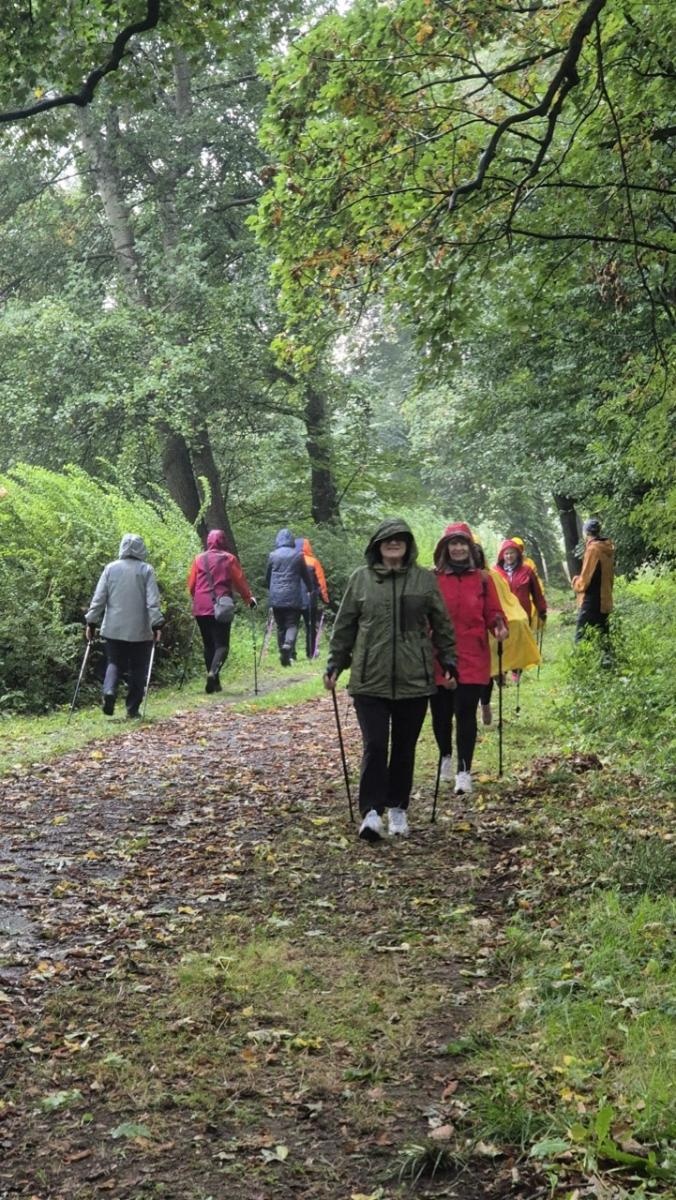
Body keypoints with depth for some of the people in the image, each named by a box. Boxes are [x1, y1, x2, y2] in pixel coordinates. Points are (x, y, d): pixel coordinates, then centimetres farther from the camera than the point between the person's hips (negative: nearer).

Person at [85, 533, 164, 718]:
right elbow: (153, 600, -10)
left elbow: (98, 597, 1)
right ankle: (132, 708, 8)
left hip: (113, 628, 2)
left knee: (114, 664, 13)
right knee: (137, 670, 9)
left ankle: (109, 691, -14)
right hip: (140, 630, -2)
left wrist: (91, 622, 6)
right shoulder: (146, 570, -3)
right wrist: (157, 624, -9)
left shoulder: (110, 568, 3)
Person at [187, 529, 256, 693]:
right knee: (222, 644, -2)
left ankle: (214, 682, 13)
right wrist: (249, 599, 17)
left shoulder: (198, 559, 8)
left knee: (208, 645, 13)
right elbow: (240, 582, 3)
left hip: (201, 609, 3)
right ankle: (213, 672, -28)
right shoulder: (229, 559, 0)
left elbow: (191, 585, 11)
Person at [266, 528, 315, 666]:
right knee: (292, 624, -1)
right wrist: (311, 589, 28)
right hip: (293, 598, -2)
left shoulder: (273, 555, 5)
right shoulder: (298, 555, 1)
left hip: (276, 598, 2)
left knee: (280, 626, 11)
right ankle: (288, 644, -27)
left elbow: (267, 577, 14)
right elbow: (307, 576, 10)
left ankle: (283, 653, 10)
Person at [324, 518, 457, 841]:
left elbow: (442, 625, 11)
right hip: (370, 680, -1)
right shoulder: (360, 579, 3)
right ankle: (371, 812, -4)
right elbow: (344, 626, 8)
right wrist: (334, 664, 7)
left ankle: (398, 809, 22)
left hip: (414, 680, 1)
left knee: (404, 748, 10)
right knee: (375, 745, -9)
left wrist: (448, 662, 7)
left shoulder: (425, 580, 5)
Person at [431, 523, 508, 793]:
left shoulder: (482, 579, 6)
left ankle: (463, 771, -1)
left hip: (472, 659, 0)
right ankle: (446, 757, 35)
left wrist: (499, 627, -14)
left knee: (466, 713, -5)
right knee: (441, 713, 8)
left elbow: (492, 612, 6)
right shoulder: (433, 579, 1)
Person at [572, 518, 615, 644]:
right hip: (605, 601, 9)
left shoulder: (593, 549, -13)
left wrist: (575, 582, 6)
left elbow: (585, 579, -14)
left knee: (581, 639, -9)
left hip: (591, 602, -9)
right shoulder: (608, 549, 11)